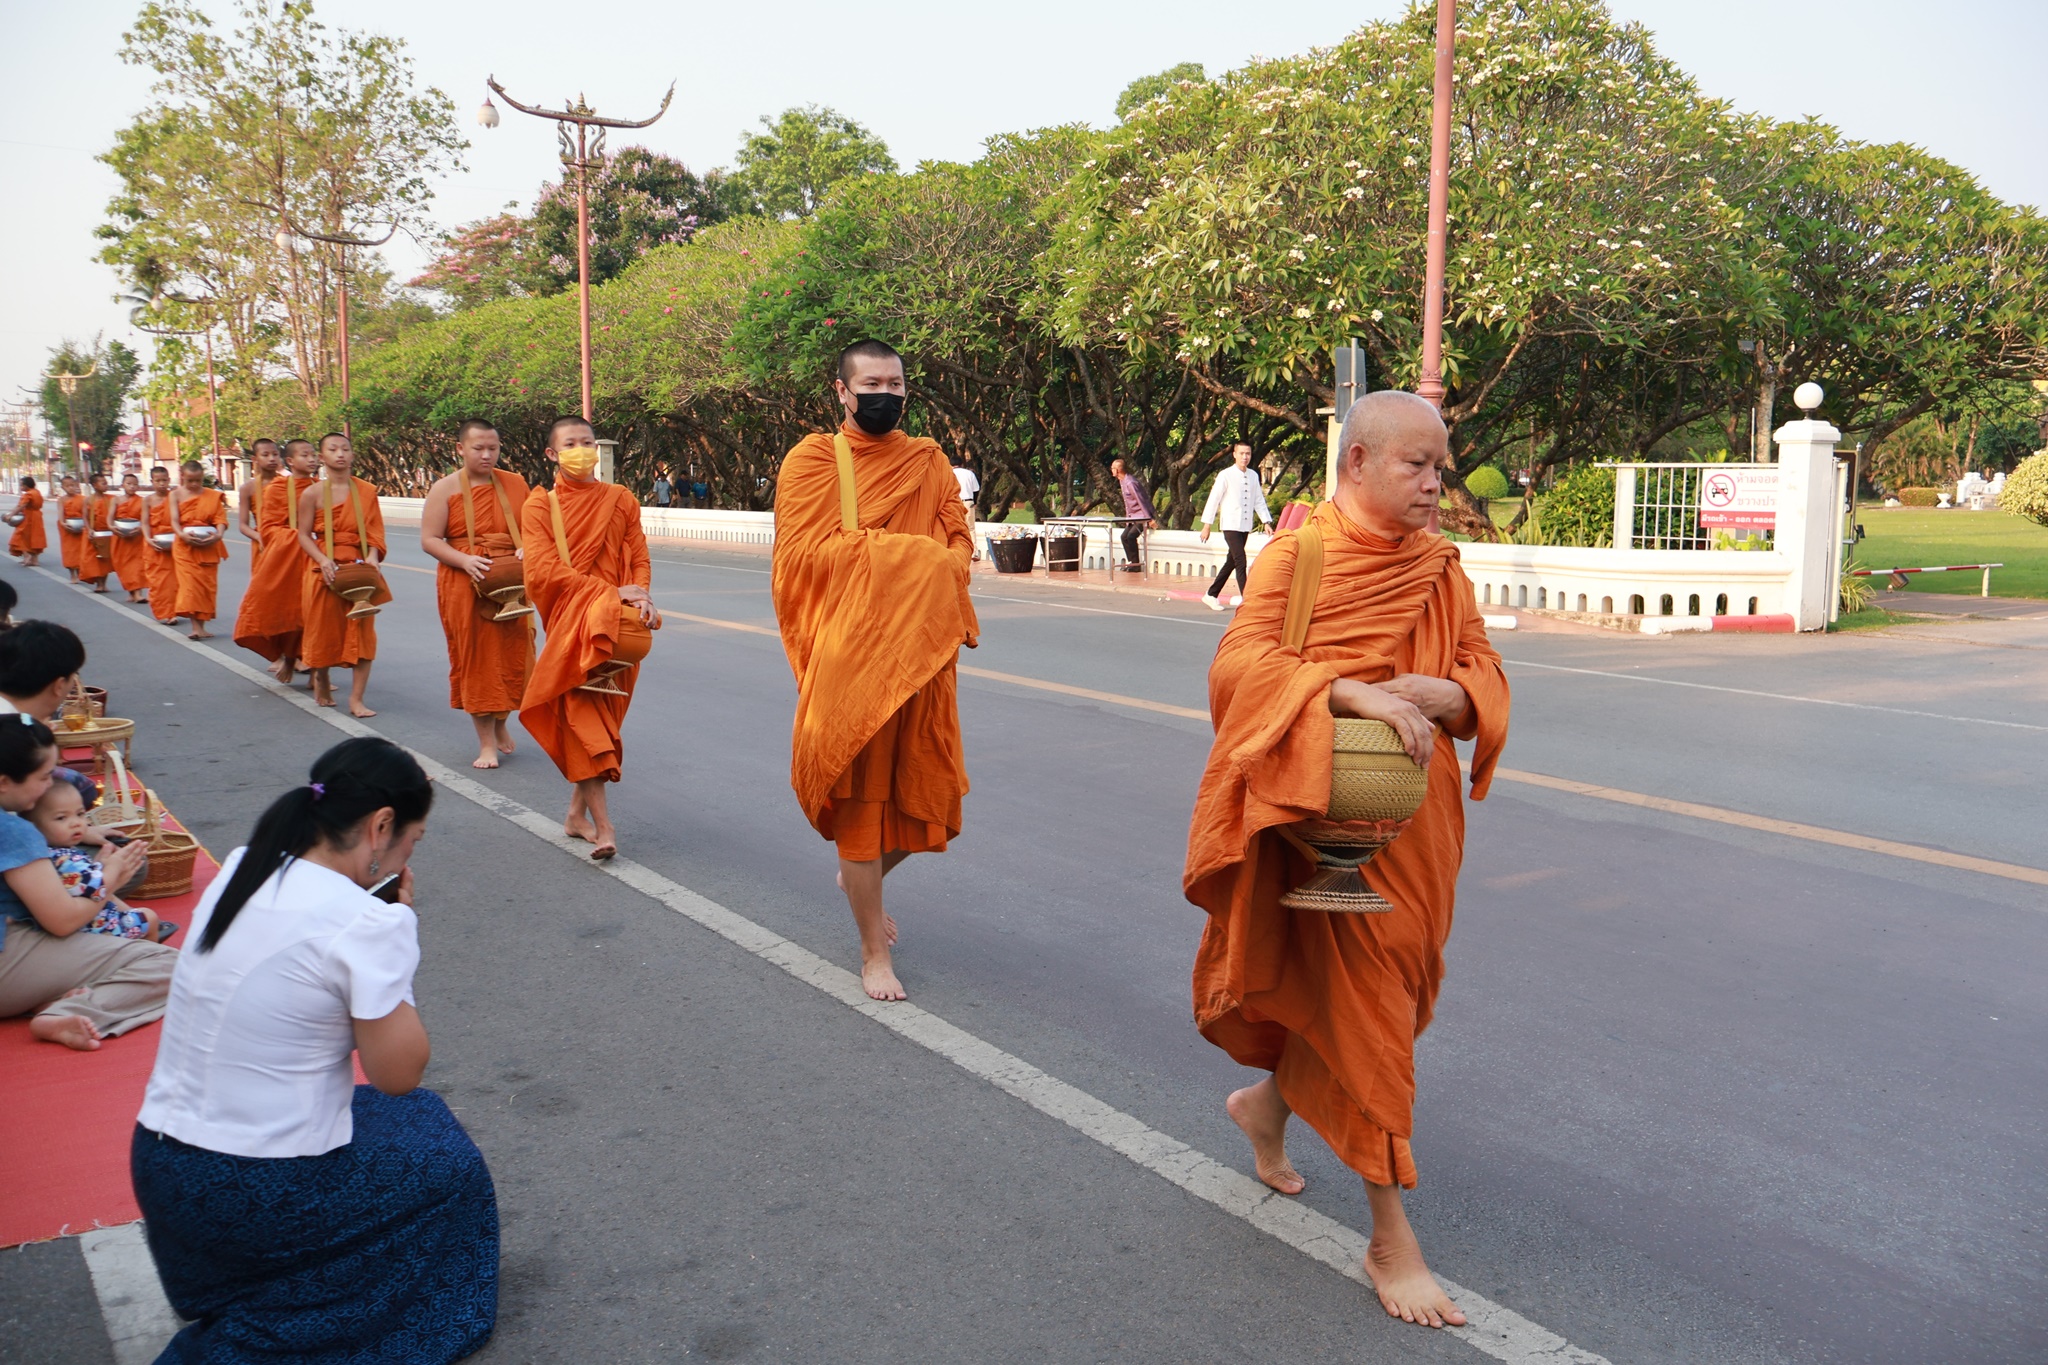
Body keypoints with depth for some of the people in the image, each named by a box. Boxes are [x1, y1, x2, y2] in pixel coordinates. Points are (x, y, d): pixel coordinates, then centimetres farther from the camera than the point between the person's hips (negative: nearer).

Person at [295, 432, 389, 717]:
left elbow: (375, 532, 3)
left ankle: (356, 699, 1)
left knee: (363, 633, -3)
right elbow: (304, 535, -2)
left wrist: (372, 557, -14)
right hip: (326, 571, -1)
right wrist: (323, 561, -17)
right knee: (324, 631, 9)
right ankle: (322, 682, 35)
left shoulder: (367, 491, 4)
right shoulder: (312, 494, -2)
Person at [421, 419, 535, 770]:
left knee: (512, 654, 6)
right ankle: (486, 742, 9)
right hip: (465, 585, -3)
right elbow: (429, 539, -4)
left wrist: (526, 549, -9)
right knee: (475, 658, 1)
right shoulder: (445, 489, -1)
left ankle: (501, 723, 32)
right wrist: (464, 561, -19)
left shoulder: (514, 483, 7)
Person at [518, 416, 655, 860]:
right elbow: (543, 570, -9)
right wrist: (609, 592, -17)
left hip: (618, 624, 2)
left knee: (601, 716, 3)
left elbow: (640, 559, 7)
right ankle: (602, 824, -13)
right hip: (570, 623, -2)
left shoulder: (621, 500, 9)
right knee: (581, 713, -10)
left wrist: (639, 595, -16)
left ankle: (578, 812, 17)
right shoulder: (539, 506, 2)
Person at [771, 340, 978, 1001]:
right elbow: (808, 550, -10)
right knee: (860, 796, 0)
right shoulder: (813, 459, 1)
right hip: (849, 655, -4)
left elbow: (960, 544, 5)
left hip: (923, 653, 4)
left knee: (923, 793, 7)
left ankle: (862, 878, 38)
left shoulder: (929, 461, 13)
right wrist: (908, 556, -10)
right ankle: (874, 953, 13)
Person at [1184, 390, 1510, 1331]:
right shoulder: (1298, 557, -9)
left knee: (1367, 987, 17)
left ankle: (1269, 1101, 47)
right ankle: (1392, 1239, 8)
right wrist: (1355, 692, -34)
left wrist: (1437, 692, -17)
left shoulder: (1439, 566, 7)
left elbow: (1484, 675, 7)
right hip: (1330, 813, -6)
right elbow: (1240, 662, -21)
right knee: (1364, 1003, -3)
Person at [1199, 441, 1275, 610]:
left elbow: (1259, 500, 15)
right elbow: (1213, 500, -5)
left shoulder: (1253, 476, 9)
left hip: (1245, 526, 6)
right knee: (1240, 561, -15)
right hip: (1230, 525, -6)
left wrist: (1266, 522, 7)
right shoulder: (1225, 475, -7)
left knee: (1231, 562, 11)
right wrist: (1207, 525, -6)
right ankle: (1246, 598, -14)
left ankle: (1211, 595, 22)